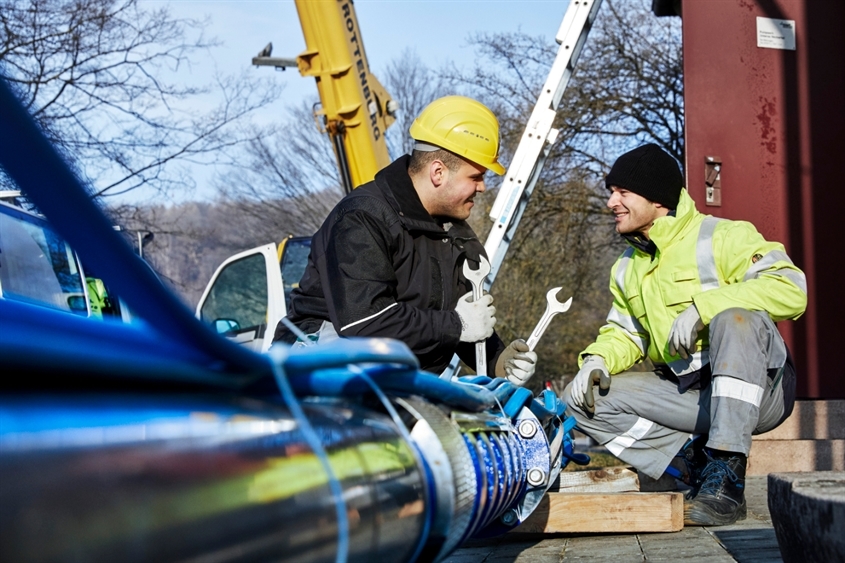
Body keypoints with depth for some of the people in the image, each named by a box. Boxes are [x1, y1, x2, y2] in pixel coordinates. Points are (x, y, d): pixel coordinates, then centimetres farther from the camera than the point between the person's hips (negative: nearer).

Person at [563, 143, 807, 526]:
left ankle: (726, 479, -35)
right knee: (581, 401, -8)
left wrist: (702, 306, -29)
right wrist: (597, 358, -4)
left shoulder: (722, 237, -9)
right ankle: (696, 462, -11)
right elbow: (625, 334, 20)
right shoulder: (627, 269, 16)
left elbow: (790, 289, -22)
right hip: (688, 395, 6)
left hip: (757, 390, -6)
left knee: (735, 317, -37)